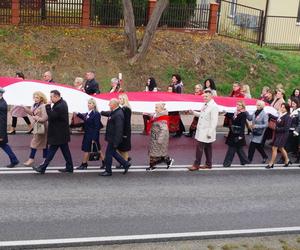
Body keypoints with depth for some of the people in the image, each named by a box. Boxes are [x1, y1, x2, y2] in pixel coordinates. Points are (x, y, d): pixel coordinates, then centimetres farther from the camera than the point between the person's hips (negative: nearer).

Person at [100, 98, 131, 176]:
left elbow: (119, 130, -27)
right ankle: (126, 164, 27)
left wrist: (115, 142, -25)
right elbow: (109, 113, 32)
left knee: (108, 154, 2)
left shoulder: (118, 115, -25)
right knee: (113, 152, 20)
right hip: (112, 137, 10)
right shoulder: (114, 112, 5)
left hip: (114, 138, -10)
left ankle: (108, 171, 15)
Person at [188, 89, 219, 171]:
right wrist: (194, 112, 6)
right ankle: (208, 164, 24)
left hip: (206, 132, -8)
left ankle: (196, 165, 1)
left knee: (199, 147, -7)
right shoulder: (205, 105, 10)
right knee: (207, 148, 15)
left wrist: (210, 132, -21)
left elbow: (214, 121, -20)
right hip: (201, 130, 9)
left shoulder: (213, 106, -17)